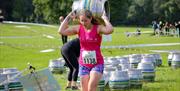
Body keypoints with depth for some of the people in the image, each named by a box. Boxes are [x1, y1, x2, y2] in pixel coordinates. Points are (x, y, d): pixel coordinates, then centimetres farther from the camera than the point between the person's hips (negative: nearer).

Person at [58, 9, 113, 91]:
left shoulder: (98, 28, -10)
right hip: (83, 65, 4)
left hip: (97, 64, -4)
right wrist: (68, 17, -2)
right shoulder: (78, 28, 1)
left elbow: (110, 30, -30)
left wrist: (104, 18, -16)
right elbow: (61, 31, -5)